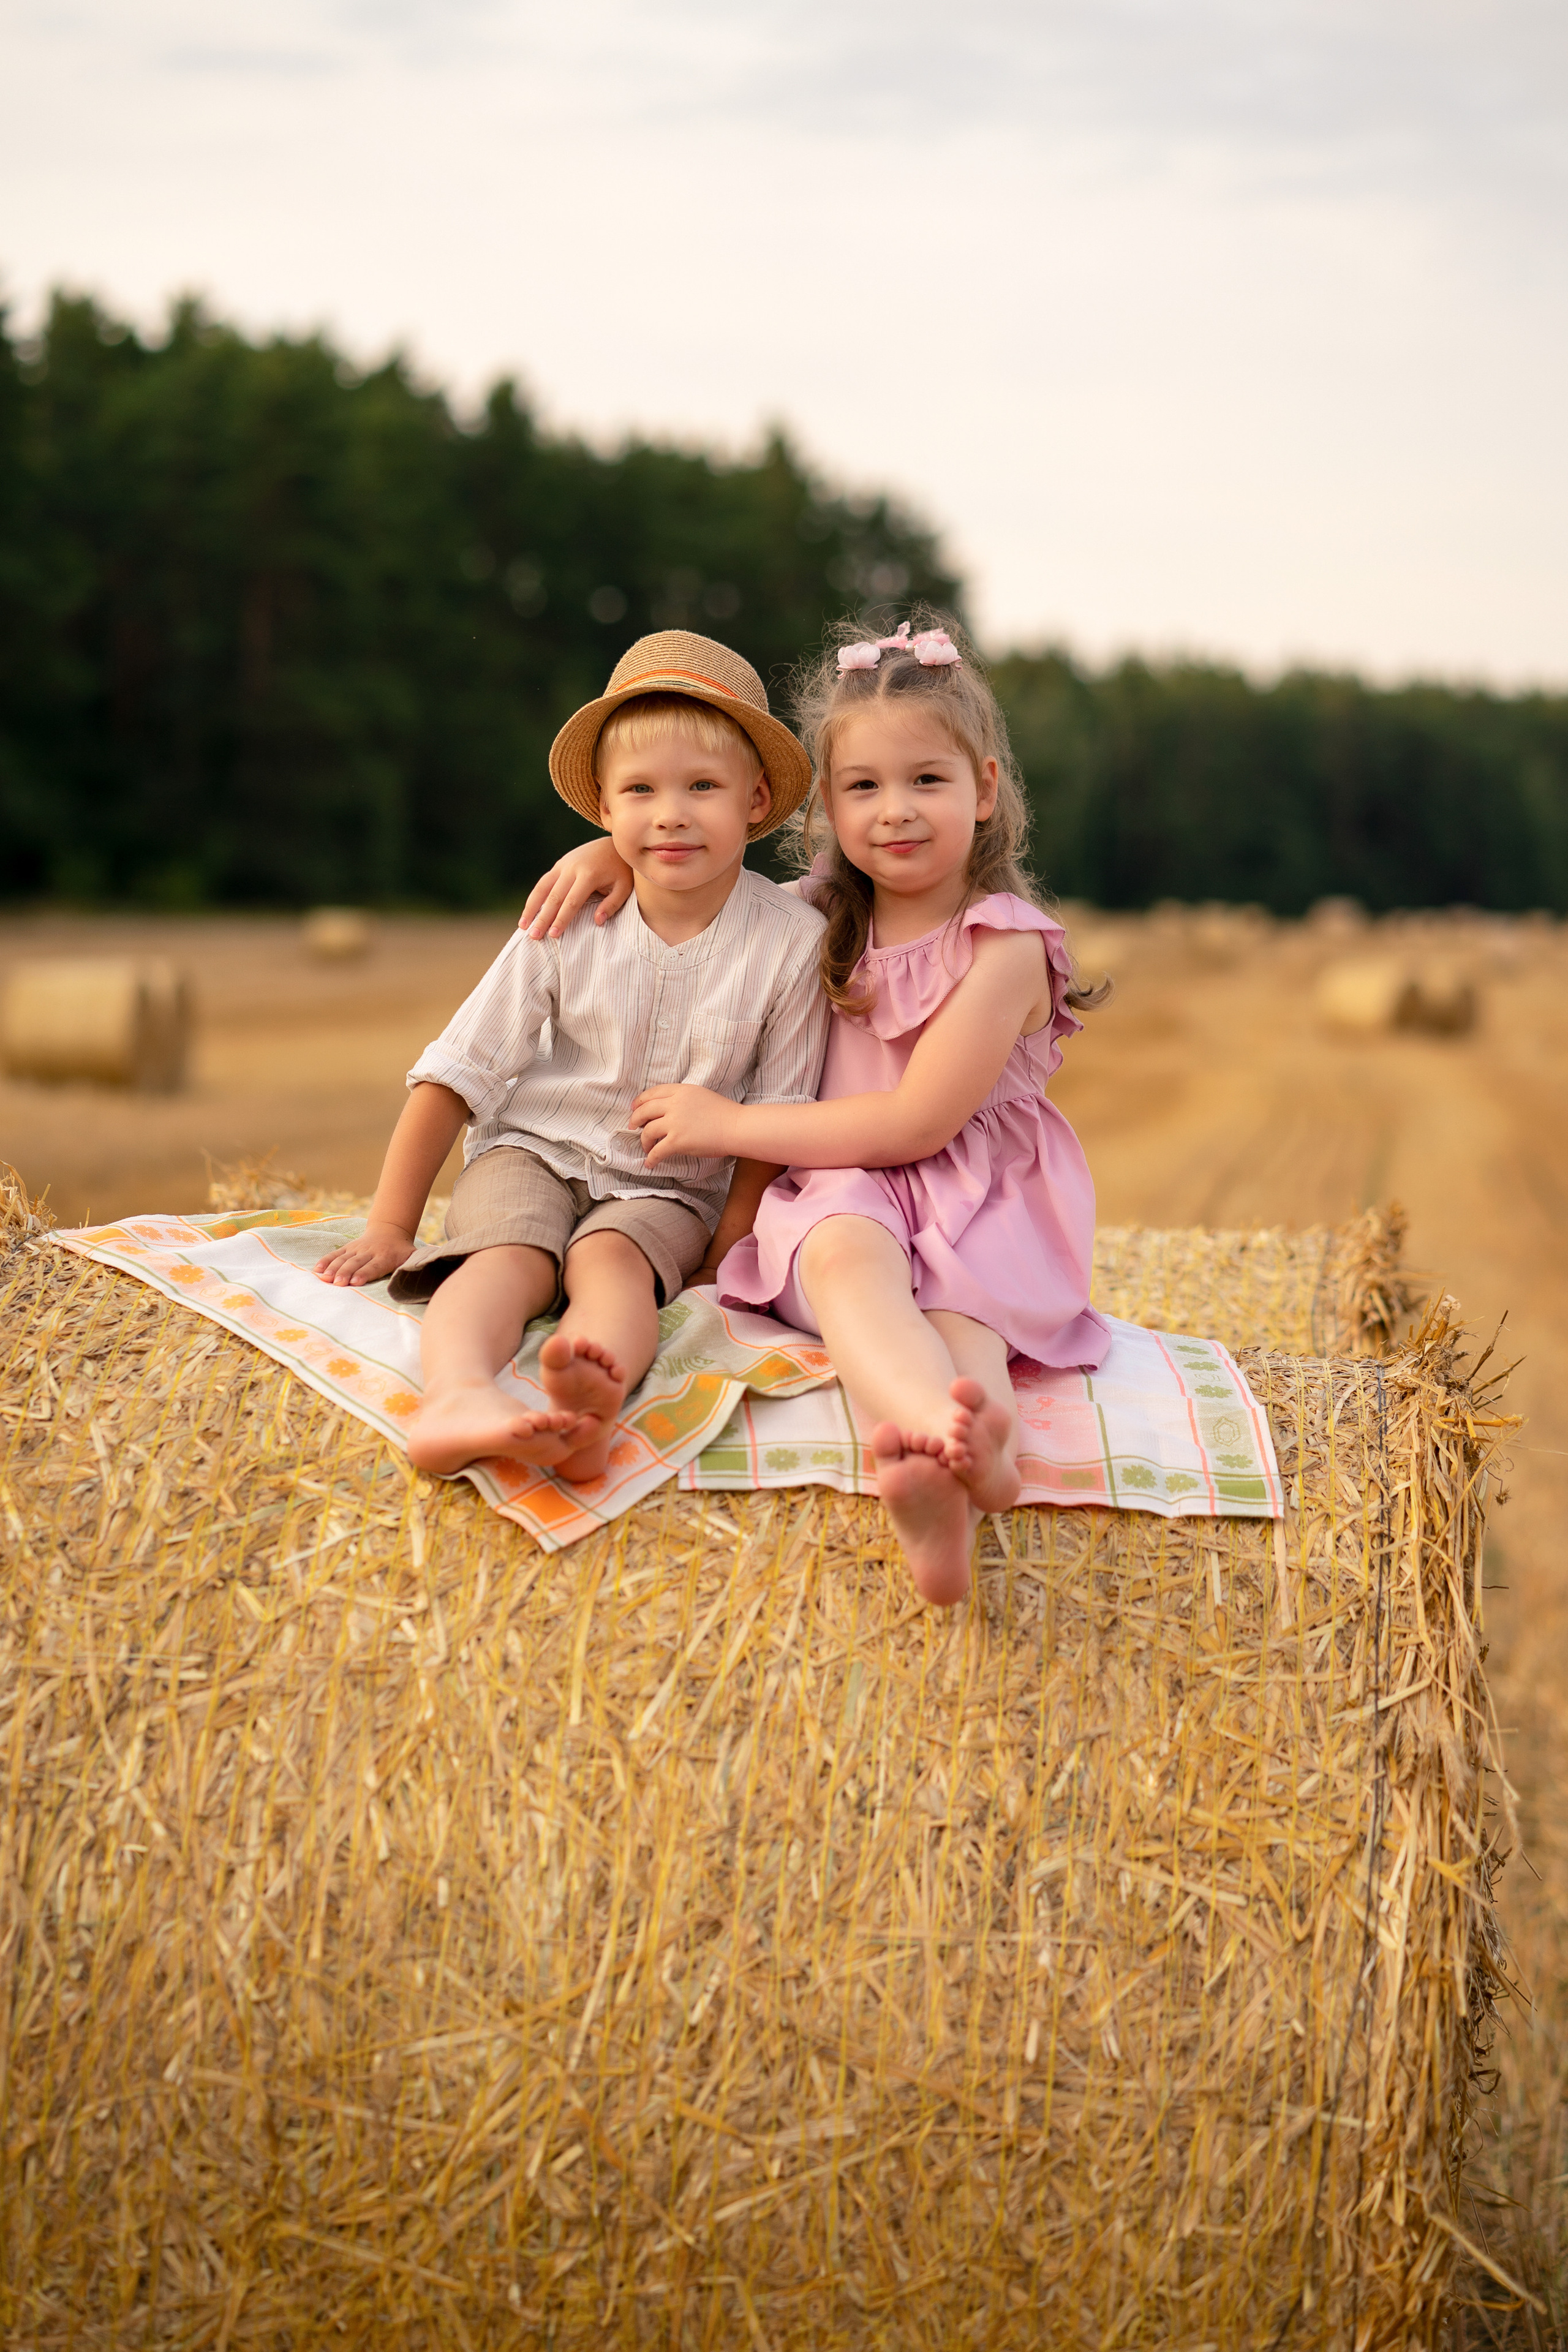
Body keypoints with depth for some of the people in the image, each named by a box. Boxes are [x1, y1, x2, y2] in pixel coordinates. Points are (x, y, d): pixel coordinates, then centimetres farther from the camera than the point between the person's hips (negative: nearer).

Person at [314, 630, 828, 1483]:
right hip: (533, 1154, 1)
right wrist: (390, 1226, -4)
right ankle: (456, 1398, -60)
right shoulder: (569, 927, -8)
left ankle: (595, 1401, -64)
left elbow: (779, 1118, -2)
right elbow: (458, 1070, -4)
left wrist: (730, 1245, -11)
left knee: (612, 1258, -33)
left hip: (666, 1191, -1)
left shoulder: (791, 942, -10)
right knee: (508, 1256, -31)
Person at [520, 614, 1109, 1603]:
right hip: (842, 1191, 2)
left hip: (975, 1205, -2)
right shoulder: (825, 917, 11)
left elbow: (915, 1123, -14)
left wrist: (731, 1123, -9)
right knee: (848, 1255, -36)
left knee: (961, 1315, -36)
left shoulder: (1004, 948, -8)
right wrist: (616, 849, 9)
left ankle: (934, 1487, -70)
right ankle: (951, 1435, -69)